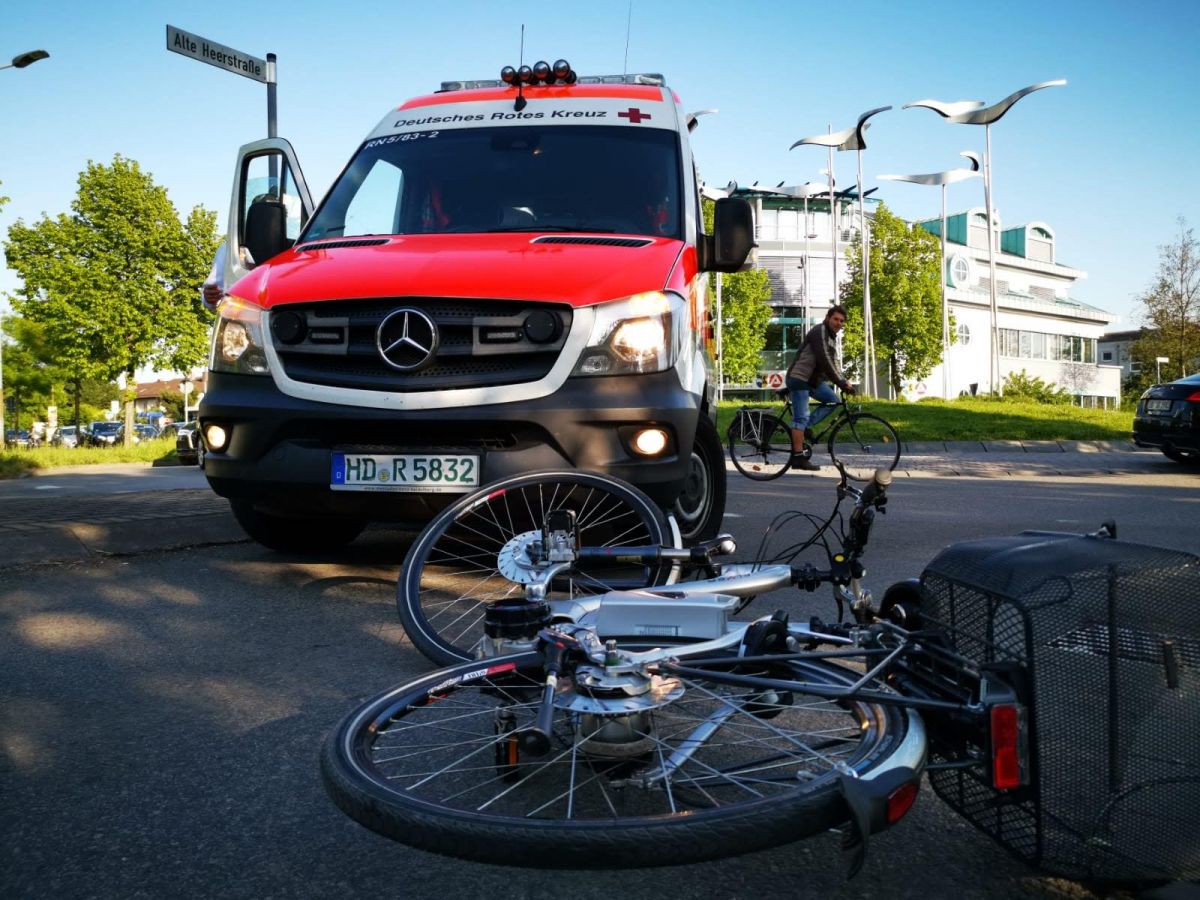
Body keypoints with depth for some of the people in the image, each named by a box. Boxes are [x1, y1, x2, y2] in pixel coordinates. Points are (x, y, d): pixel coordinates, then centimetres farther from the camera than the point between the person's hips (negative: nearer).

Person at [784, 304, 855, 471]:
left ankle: (806, 427, 7)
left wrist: (844, 382, 5)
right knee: (801, 417, -10)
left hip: (813, 379, 9)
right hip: (799, 378, -9)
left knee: (832, 400, 1)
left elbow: (833, 364, 17)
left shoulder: (832, 337, 15)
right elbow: (825, 362, -23)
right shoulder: (819, 332, -15)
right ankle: (798, 457, -10)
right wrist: (842, 383, -23)